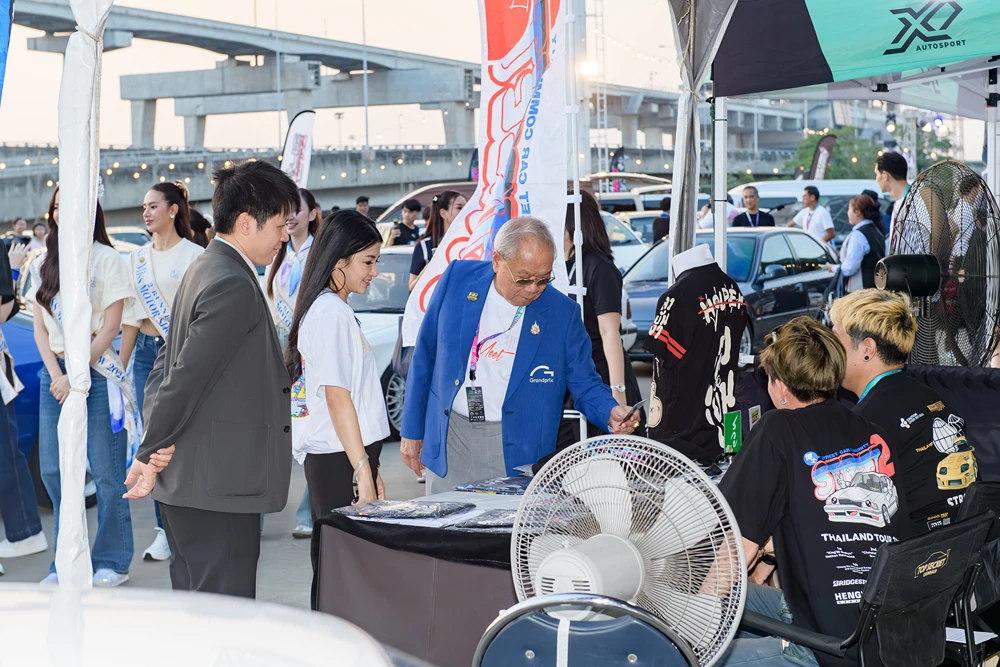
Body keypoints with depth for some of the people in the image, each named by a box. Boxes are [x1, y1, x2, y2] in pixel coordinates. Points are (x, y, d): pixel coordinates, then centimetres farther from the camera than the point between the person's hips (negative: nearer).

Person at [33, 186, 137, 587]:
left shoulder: (106, 259, -3)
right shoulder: (43, 264, 12)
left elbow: (110, 327, -7)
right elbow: (40, 328, 10)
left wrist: (75, 375, -11)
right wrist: (56, 374, -5)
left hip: (96, 371, -5)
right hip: (55, 373, 5)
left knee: (106, 472, -2)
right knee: (54, 472, 4)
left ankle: (112, 561, 9)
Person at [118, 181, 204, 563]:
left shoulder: (194, 255, -4)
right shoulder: (137, 258, 13)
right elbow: (131, 316, 15)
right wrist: (120, 366, 12)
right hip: (147, 351, 6)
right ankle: (165, 529, 12)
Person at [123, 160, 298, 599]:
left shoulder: (205, 269, 14)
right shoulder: (234, 286, -18)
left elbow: (165, 367, 15)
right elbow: (187, 377, -19)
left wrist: (156, 448, 7)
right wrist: (150, 455, -9)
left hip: (186, 481, 10)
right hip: (219, 486, -10)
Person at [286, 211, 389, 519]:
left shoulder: (336, 309, 15)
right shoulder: (331, 312, -13)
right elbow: (337, 398, -17)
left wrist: (370, 467, 20)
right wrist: (363, 472, -18)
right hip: (338, 459, -9)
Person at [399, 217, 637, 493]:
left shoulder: (563, 314, -5)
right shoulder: (457, 279, -3)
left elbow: (585, 385, 2)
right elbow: (425, 355, 5)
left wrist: (611, 413, -21)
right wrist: (411, 429, 7)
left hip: (516, 451, -1)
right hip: (446, 442, 2)